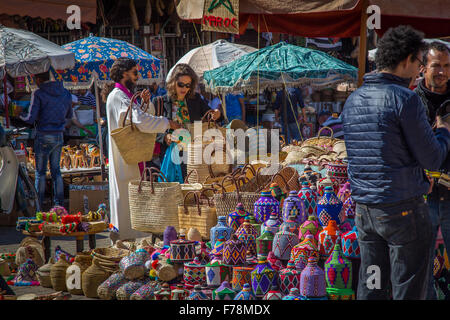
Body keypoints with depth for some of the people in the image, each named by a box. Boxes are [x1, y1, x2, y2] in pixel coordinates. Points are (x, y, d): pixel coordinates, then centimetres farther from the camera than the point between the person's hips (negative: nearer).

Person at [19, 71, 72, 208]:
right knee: (56, 170, 14)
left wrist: (20, 115, 7)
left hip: (44, 136, -5)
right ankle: (59, 203, 14)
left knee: (40, 172, 4)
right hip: (59, 136, 5)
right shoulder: (66, 93, 5)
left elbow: (31, 119, -13)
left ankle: (38, 206, 7)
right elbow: (69, 115, 18)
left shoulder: (38, 94, -11)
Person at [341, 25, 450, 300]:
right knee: (408, 291, 2)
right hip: (404, 208, -7)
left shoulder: (353, 100, 9)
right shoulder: (405, 99, -14)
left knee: (371, 289, 12)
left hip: (365, 209, 7)